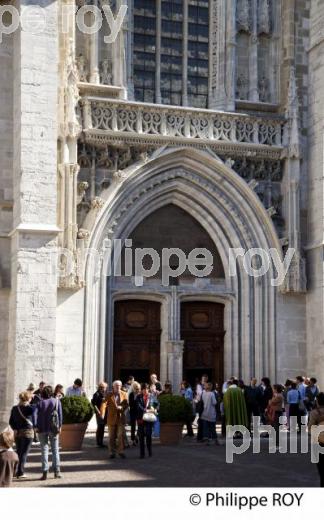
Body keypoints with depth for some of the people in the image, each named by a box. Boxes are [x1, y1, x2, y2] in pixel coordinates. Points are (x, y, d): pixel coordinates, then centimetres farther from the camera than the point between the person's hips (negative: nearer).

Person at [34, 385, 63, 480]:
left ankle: (45, 473, 0)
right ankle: (57, 471, 9)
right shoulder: (57, 401, 2)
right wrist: (60, 426, -1)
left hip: (42, 429, 0)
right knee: (55, 449, 10)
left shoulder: (40, 403, 2)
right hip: (53, 429, 0)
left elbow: (35, 414, -11)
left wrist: (36, 426, -11)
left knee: (44, 450, 4)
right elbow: (60, 414, -4)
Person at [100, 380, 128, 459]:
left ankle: (121, 451, 5)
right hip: (111, 418, 0)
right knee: (112, 437, 6)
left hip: (121, 418, 0)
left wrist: (121, 407, -21)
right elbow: (104, 404, -11)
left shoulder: (124, 394, 7)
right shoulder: (109, 395, 2)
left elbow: (126, 404, 1)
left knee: (121, 436, -4)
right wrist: (102, 413, -27)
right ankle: (112, 452, 14)